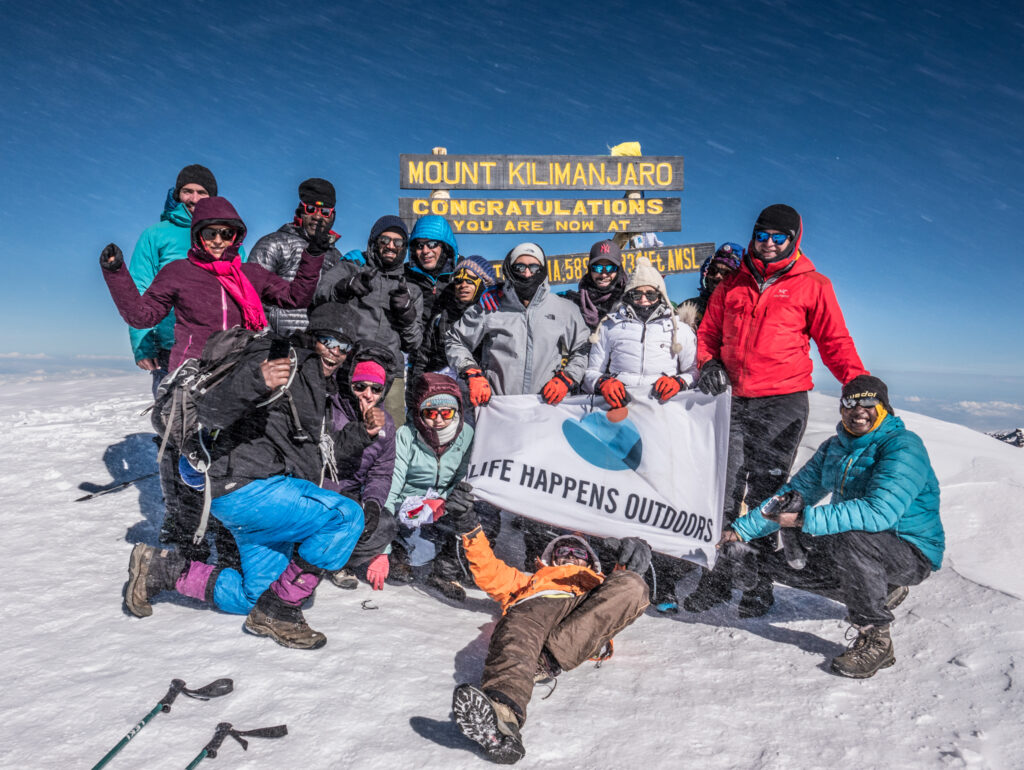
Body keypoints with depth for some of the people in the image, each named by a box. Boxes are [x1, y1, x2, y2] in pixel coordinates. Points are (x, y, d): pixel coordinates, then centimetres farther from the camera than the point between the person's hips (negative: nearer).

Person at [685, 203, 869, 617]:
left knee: (765, 494, -1)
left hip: (783, 404, -3)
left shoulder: (812, 285, 7)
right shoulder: (733, 284, 16)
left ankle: (759, 584, 9)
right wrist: (709, 364, 2)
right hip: (734, 401, 3)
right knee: (724, 490, -1)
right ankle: (716, 579, 7)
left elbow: (834, 342, 5)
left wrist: (860, 382, -10)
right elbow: (708, 333, 22)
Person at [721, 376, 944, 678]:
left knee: (850, 539, -37)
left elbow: (878, 512, -33)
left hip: (912, 553, -7)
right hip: (857, 549, 8)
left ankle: (875, 638, -15)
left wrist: (806, 520, -40)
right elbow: (796, 491, 7)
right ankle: (880, 591, 14)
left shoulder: (903, 446, -18)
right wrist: (742, 530, -3)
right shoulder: (834, 448, 5)